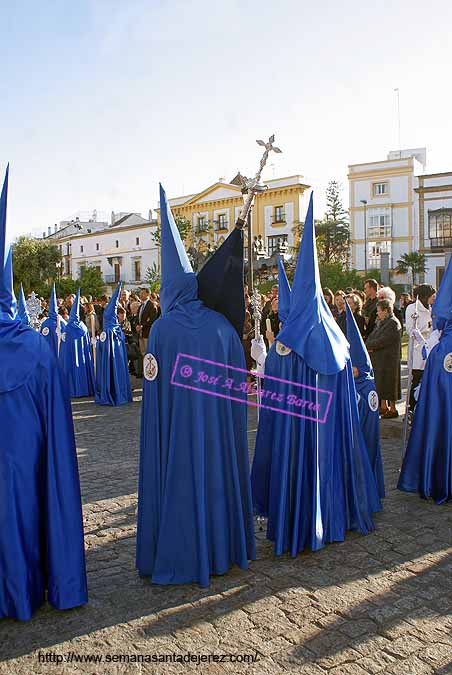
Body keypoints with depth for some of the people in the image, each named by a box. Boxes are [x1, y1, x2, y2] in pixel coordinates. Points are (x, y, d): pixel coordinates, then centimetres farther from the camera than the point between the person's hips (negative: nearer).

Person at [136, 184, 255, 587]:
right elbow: (239, 375, 4)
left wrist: (158, 428, 2)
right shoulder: (222, 324, -1)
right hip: (220, 422, 4)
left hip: (176, 425, -3)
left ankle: (181, 556, 20)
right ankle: (222, 547, 32)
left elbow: (154, 386, -7)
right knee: (219, 474, 16)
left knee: (178, 479, 9)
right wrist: (231, 415, 15)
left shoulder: (163, 328, -10)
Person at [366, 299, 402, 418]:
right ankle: (383, 407, 23)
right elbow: (372, 337, 10)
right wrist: (369, 346, -10)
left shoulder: (393, 323, -15)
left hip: (388, 359, -9)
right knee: (381, 384, 13)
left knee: (388, 384, -1)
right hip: (378, 358, 9)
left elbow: (382, 341, -22)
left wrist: (368, 346, -13)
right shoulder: (381, 322, 14)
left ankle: (392, 409, 9)